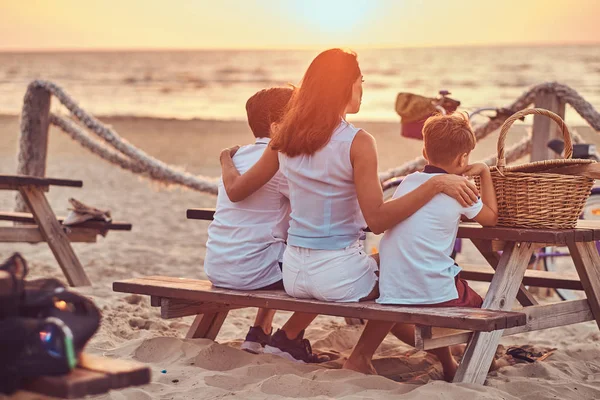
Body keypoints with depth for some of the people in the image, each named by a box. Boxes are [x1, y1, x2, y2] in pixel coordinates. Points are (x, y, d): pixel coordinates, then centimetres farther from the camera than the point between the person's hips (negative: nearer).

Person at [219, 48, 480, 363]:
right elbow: (377, 220, -23)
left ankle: (288, 337, 31)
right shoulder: (357, 142, -17)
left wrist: (227, 160, 29)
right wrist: (436, 184, -23)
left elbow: (236, 190, 8)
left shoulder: (286, 137, 0)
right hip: (338, 272, -6)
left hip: (293, 274, 6)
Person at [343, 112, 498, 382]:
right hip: (435, 291, -4)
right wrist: (484, 172, 20)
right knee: (479, 307, 19)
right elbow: (491, 218, 13)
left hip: (392, 290, 4)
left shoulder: (408, 182, 12)